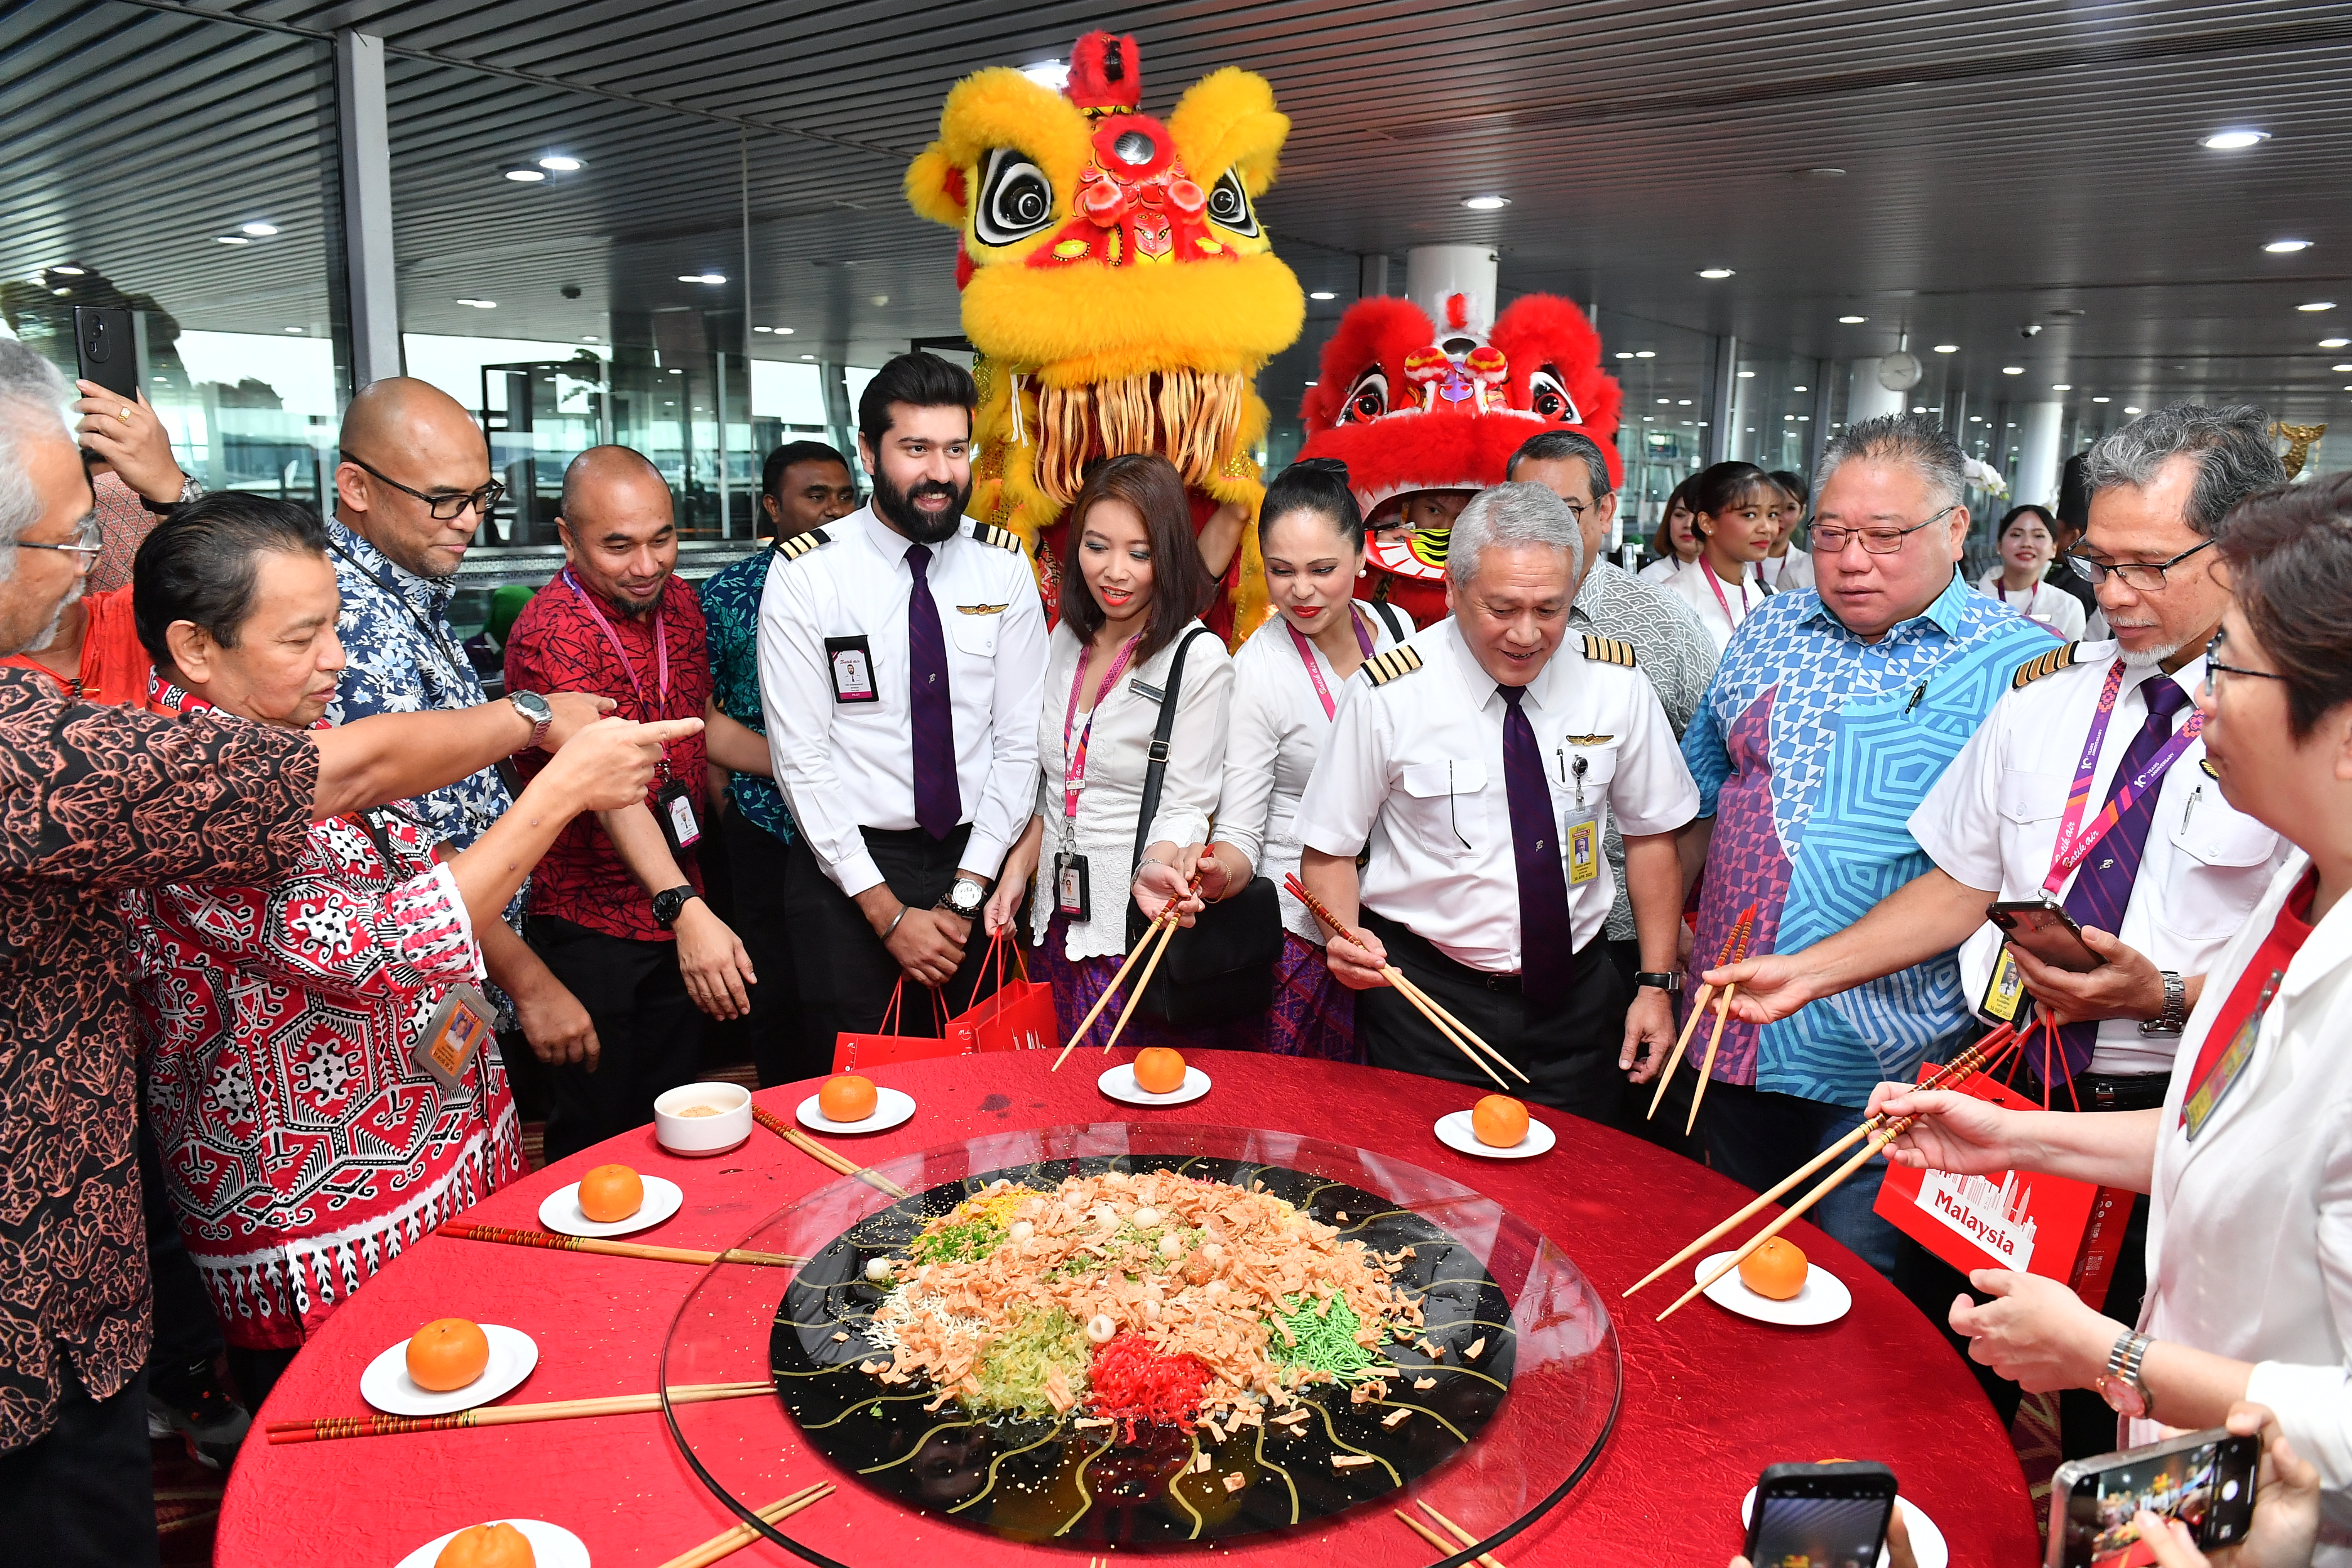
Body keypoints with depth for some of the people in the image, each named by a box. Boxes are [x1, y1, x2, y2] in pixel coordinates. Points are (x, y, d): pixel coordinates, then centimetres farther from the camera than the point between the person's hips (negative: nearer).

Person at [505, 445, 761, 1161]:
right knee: (598, 1134, 7)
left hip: (680, 913, 7)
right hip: (590, 923, -7)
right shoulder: (551, 632, -21)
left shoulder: (678, 600, 3)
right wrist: (686, 910, -43)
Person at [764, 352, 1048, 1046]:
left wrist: (965, 892, -8)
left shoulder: (1004, 565, 0)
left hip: (975, 864, 2)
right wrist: (887, 911, -12)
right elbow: (802, 759, -9)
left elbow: (1021, 738, -1)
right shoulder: (806, 572, -8)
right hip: (847, 866, -2)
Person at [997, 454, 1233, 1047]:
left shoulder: (1199, 658, -11)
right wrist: (1016, 872, 8)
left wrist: (1157, 870, -33)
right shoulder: (1067, 639, 8)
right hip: (1060, 922, 6)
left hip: (1145, 925, -6)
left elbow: (1186, 806, -13)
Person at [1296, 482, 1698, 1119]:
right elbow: (1330, 850, -6)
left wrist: (1656, 984, 2)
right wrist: (1345, 940, -25)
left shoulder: (1616, 683, -6)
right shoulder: (1388, 694, -14)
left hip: (1576, 999, 3)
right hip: (1426, 1003, -2)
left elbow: (1651, 834, 6)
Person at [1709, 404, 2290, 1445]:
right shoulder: (2045, 695, 5)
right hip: (2003, 1088, 4)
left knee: (2117, 1431, 13)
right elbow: (1962, 882, 10)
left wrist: (2164, 994, -24)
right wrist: (1808, 970, 2)